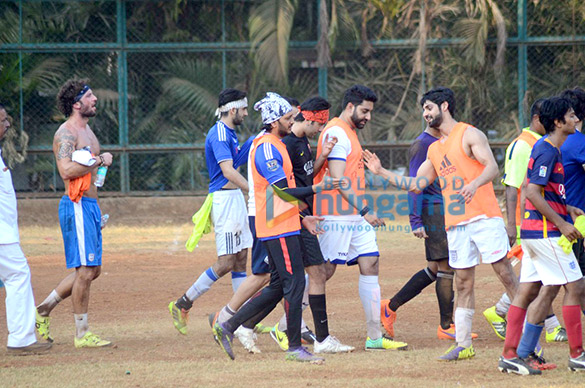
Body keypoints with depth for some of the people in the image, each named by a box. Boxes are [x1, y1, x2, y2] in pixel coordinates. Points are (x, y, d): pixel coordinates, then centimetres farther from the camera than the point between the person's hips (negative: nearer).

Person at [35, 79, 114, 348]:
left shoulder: (86, 130, 18)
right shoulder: (66, 133, -13)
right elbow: (66, 170, -27)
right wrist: (99, 161, -18)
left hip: (89, 205, 10)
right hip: (76, 206, -10)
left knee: (92, 269, 13)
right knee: (85, 270, -8)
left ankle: (43, 309, 21)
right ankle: (82, 334, -3)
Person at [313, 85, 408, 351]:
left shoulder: (349, 133, 19)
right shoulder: (336, 133, -13)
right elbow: (337, 179, -20)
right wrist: (364, 211, -22)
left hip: (356, 217, 10)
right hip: (337, 217, -10)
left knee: (370, 266, 2)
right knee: (324, 271, -6)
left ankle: (374, 336, 1)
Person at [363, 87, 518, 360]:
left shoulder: (469, 135, -2)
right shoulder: (434, 150, 21)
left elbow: (492, 166, -14)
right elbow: (416, 184, 24)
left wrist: (475, 183, -34)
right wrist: (381, 172, 18)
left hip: (484, 217, -7)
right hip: (455, 224, 7)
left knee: (505, 273, -7)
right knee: (463, 283, 5)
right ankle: (463, 345, 5)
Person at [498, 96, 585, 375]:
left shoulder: (546, 148, 16)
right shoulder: (548, 151, -15)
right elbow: (533, 192, -21)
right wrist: (561, 223, -19)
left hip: (534, 230, 10)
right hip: (545, 230, -10)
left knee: (530, 290, 8)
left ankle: (511, 355, 8)